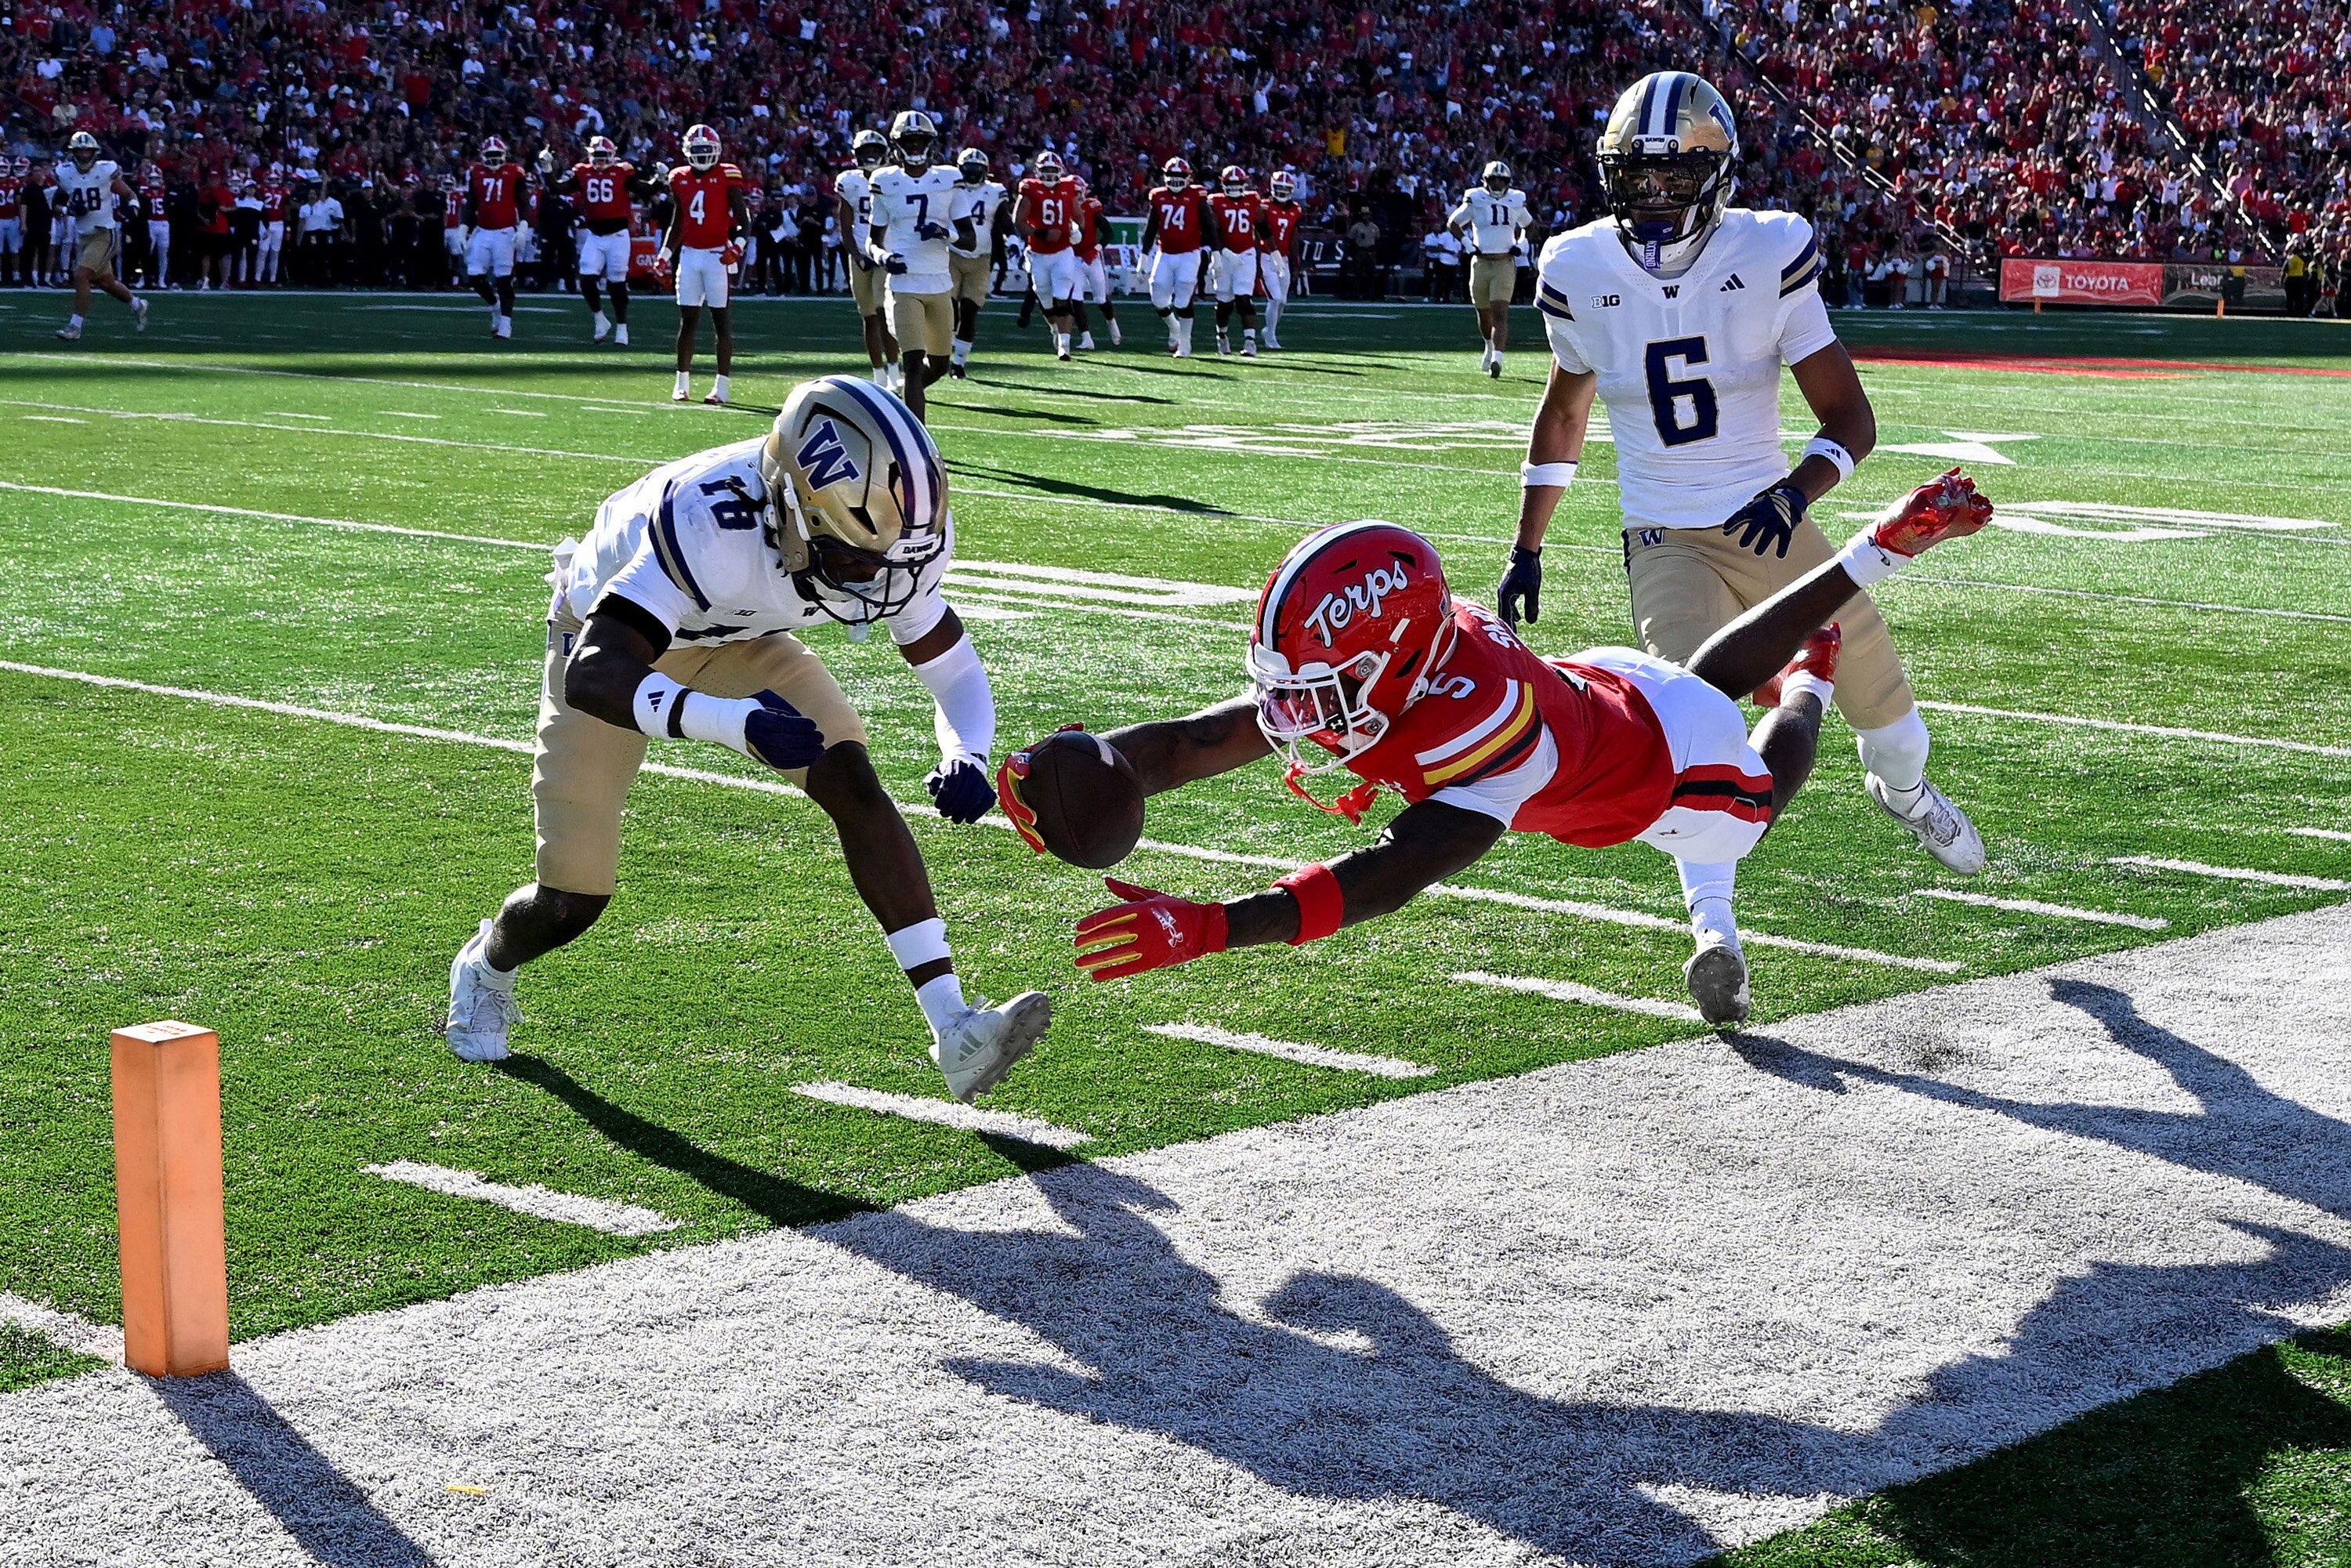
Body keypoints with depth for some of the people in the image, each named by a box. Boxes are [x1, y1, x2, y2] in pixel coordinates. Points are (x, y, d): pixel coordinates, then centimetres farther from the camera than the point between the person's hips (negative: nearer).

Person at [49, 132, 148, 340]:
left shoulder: (107, 171, -10)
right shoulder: (65, 174, 0)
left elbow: (129, 194, 2)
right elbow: (58, 205, 12)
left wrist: (133, 206, -19)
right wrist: (68, 210, -10)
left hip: (104, 234, -6)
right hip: (82, 235, 6)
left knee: (81, 276, -17)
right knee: (105, 282, 17)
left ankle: (75, 327, -11)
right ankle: (137, 305, 43)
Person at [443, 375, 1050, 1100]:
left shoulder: (895, 538, -27)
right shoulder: (711, 524, -44)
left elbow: (956, 671, -14)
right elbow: (592, 679, -52)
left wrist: (965, 756, -38)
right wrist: (735, 723, -68)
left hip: (735, 640, 4)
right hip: (612, 637, -4)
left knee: (854, 784, -19)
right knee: (573, 901, -1)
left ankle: (954, 1032, -20)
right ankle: (486, 966, 36)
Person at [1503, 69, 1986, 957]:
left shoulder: (1768, 259, -12)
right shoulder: (1582, 274, -6)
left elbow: (1851, 417, -10)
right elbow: (1563, 415, 12)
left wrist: (1797, 489, -30)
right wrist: (1527, 547, 13)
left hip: (1771, 526, 1)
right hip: (1667, 542, -1)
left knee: (1883, 699, 15)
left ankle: (1902, 790, 52)